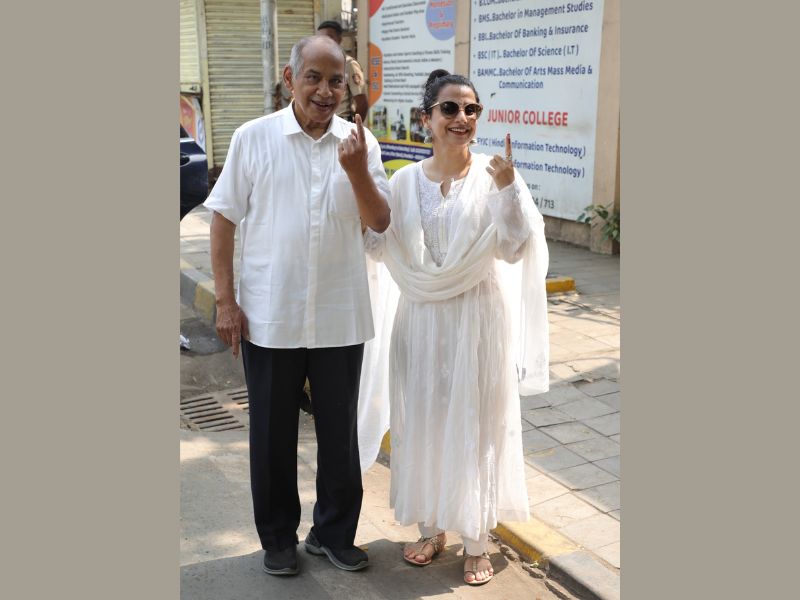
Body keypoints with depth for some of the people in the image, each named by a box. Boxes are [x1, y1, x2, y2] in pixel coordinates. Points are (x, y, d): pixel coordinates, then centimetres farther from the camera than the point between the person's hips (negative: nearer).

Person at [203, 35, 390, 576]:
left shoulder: (360, 143, 0)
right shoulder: (254, 138, -4)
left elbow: (380, 223, -1)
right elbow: (224, 219, 0)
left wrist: (356, 171, -18)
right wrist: (225, 300, -5)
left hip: (341, 317, 2)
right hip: (269, 317, -1)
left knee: (340, 430, 13)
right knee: (273, 433, 12)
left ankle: (335, 532, 33)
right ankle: (278, 536, 32)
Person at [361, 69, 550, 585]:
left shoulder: (495, 175, -7)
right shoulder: (404, 181, 2)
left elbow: (514, 248, -12)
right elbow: (379, 247, 2)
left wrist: (508, 189, -25)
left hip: (478, 319, -3)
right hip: (421, 319, 3)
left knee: (476, 425, 7)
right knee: (422, 423, 12)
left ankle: (476, 542, 25)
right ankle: (432, 528, 33)